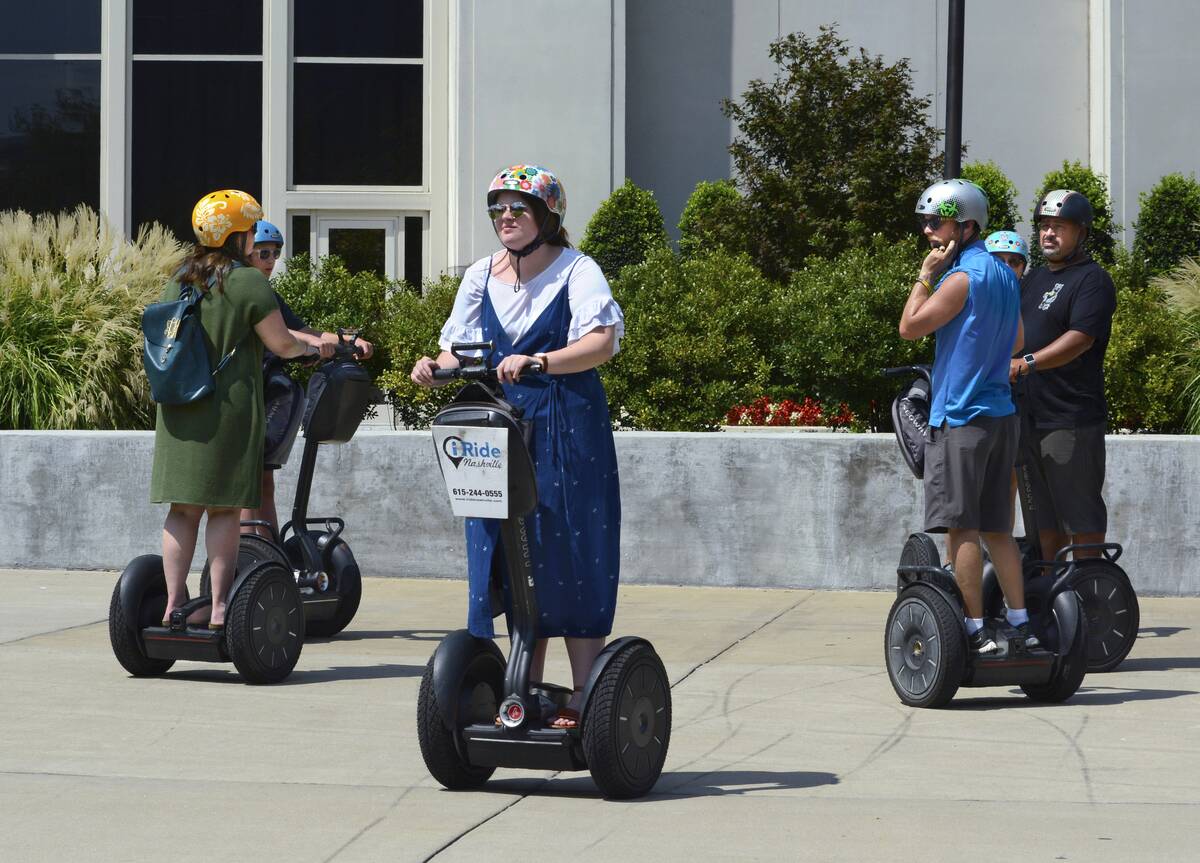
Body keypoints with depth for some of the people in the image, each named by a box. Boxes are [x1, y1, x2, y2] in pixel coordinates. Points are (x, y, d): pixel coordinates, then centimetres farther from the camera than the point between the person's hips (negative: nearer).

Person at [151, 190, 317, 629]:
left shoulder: (178, 281, 10)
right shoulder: (247, 282, -8)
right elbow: (281, 343, -5)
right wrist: (309, 348, 14)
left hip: (177, 407, 5)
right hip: (228, 407, -5)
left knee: (182, 508, 7)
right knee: (224, 508, 0)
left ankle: (174, 603, 4)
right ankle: (219, 607, -1)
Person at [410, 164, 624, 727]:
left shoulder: (576, 271, -3)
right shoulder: (480, 277, 13)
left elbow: (602, 341, -17)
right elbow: (461, 347, 13)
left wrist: (539, 363, -33)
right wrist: (436, 367, -10)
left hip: (567, 430, -5)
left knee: (570, 555, -5)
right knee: (510, 558, 4)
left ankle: (584, 697, -1)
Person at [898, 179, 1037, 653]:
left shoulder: (963, 278, -14)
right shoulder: (1004, 275, 15)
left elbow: (910, 327, -12)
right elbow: (1017, 341, 25)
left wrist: (926, 275, -5)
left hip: (961, 416, -9)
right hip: (1001, 413, 9)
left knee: (961, 526, -6)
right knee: (996, 527, 12)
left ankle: (975, 630, -8)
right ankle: (1021, 624, 11)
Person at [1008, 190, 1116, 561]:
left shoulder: (1092, 280, -7)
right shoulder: (1036, 277, 20)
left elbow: (1080, 338, -21)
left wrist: (1027, 363, -32)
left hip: (1072, 418, -8)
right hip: (1029, 415, 9)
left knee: (1080, 510, -4)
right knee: (1044, 512, 13)